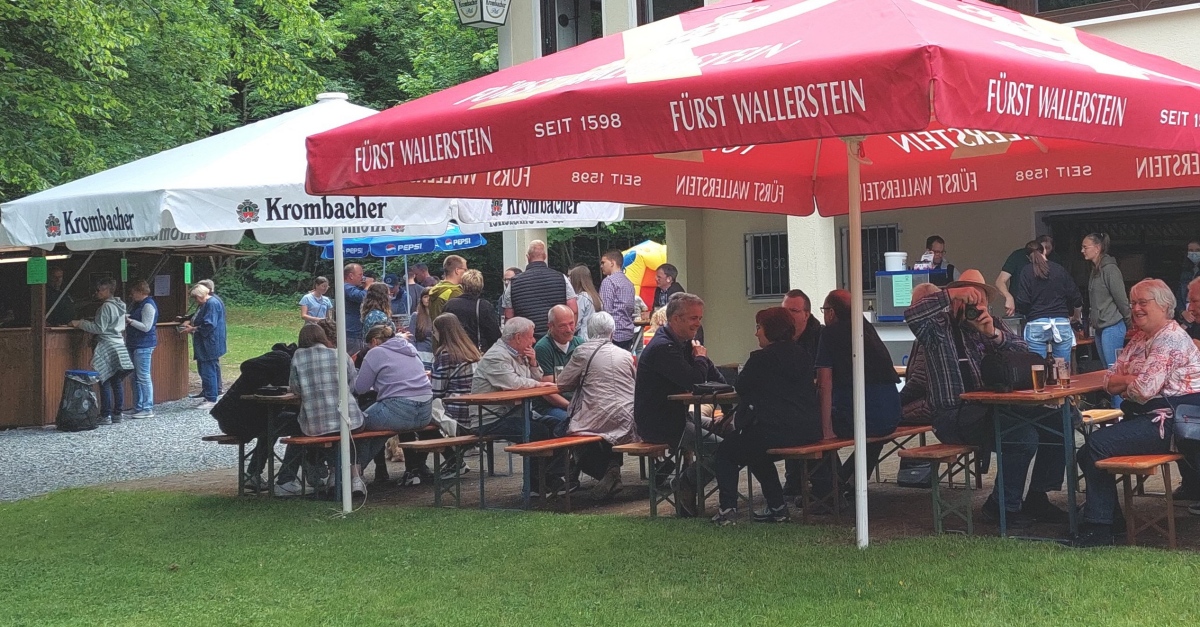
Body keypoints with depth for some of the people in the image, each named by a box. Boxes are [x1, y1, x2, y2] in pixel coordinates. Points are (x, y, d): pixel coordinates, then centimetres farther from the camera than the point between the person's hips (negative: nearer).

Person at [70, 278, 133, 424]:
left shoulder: (106, 307, -14)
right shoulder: (119, 305, 14)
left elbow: (100, 328, -17)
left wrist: (80, 323, -11)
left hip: (107, 348, -9)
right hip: (119, 345, 9)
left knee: (105, 382, -6)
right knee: (117, 382, 9)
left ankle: (106, 416, -6)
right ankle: (117, 414, 11)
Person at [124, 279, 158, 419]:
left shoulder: (148, 305, -13)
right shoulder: (138, 304, 17)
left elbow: (146, 327, -19)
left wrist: (130, 320, -15)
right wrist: (126, 319, 8)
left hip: (143, 346, -10)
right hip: (135, 345, 10)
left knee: (143, 377, -8)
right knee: (135, 378, 12)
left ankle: (148, 409, -5)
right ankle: (138, 408, 17)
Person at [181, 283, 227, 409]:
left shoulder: (212, 304, -17)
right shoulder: (207, 303, 16)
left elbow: (209, 325, -22)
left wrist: (192, 329, -15)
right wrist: (191, 324, 10)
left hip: (209, 345, -11)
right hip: (205, 346, 11)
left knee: (208, 371, -8)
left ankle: (211, 400, -4)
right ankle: (208, 397, 16)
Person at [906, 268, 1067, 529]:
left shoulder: (991, 324, 16)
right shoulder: (939, 327, -1)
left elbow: (1024, 354, 6)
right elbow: (912, 314, -23)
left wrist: (995, 334, -12)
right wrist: (951, 294, -21)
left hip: (992, 406, 7)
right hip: (953, 415, -7)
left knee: (1056, 420, -8)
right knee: (1024, 436, -28)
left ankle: (1037, 498, 5)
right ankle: (1002, 507, -9)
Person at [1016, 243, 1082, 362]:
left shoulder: (1027, 271, 2)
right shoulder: (1060, 269, 9)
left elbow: (1022, 301, -5)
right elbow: (1076, 298, 8)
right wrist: (1075, 317, 28)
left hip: (1036, 324, -2)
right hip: (1062, 323, 2)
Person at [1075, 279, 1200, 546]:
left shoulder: (1171, 339, -14)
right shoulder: (1139, 338, 16)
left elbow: (1144, 389, -24)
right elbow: (1109, 381, 12)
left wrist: (1123, 380, -3)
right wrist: (1132, 379, -8)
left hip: (1166, 422, -10)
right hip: (1143, 417, 10)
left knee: (1097, 444, -20)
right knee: (1087, 453, 4)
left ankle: (1099, 528, -13)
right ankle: (1110, 516, 13)